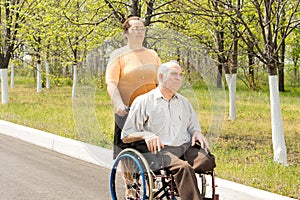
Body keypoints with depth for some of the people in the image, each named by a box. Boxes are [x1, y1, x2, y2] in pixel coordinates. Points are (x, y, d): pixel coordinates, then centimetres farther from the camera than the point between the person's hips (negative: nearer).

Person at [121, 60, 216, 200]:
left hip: (186, 147, 5)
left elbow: (194, 127, 32)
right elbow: (125, 136, 8)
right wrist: (145, 135, -13)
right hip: (159, 150, -5)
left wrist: (197, 132, 6)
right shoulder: (143, 101, 10)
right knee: (183, 167, -37)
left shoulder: (184, 102, 26)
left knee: (209, 160, -30)